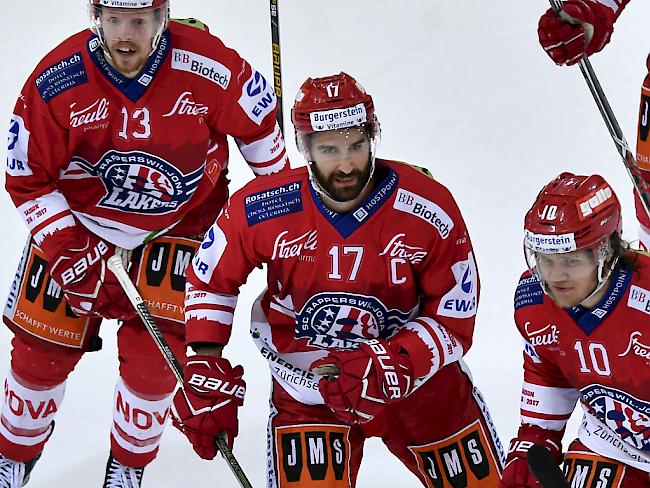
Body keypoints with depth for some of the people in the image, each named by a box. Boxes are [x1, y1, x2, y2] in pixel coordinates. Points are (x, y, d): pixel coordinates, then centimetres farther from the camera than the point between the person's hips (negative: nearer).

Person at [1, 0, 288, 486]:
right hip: (75, 223, 1)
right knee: (41, 350, 3)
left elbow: (259, 123, -3)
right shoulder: (55, 82, -21)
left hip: (179, 225, -1)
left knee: (153, 355, -8)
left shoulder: (211, 67, -23)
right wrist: (68, 249, -19)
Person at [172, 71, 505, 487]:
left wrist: (390, 368, -28)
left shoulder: (430, 211, -20)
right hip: (304, 385, -1)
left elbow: (454, 323, -13)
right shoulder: (260, 211, -19)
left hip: (418, 372, 1)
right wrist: (207, 371, -7)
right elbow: (210, 279, -1)